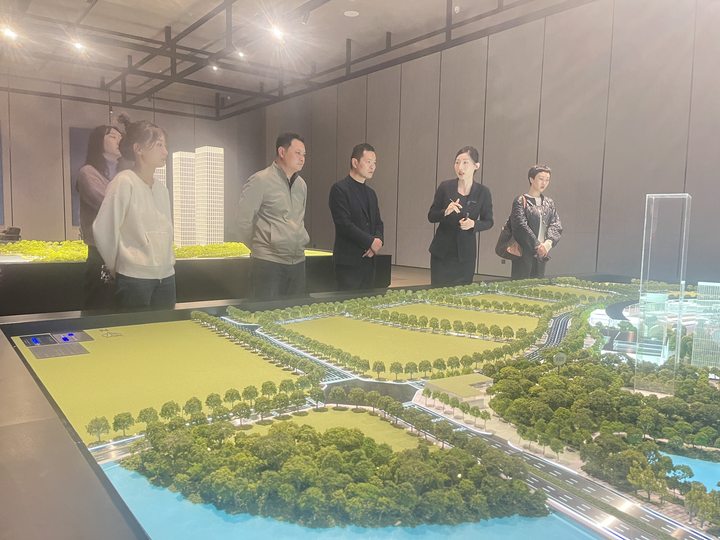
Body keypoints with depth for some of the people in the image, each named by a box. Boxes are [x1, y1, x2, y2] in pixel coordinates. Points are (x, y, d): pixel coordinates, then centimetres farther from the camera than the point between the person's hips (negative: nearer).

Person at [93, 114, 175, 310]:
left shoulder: (162, 189, 11)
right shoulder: (124, 181, -9)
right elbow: (104, 229, -10)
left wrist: (167, 261, 12)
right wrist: (115, 266, 1)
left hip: (166, 277, 6)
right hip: (134, 279, -6)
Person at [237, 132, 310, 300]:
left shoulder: (301, 184, 12)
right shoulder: (260, 180, -8)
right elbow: (244, 220, -5)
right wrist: (258, 249, 6)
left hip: (298, 262, 6)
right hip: (269, 263, -6)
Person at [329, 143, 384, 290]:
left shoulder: (371, 192, 17)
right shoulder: (339, 189, -7)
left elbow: (378, 223, 18)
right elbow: (344, 224, -16)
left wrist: (377, 240, -3)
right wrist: (371, 241, -13)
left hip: (368, 260, 7)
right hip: (348, 262, -7)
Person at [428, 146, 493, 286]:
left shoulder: (483, 192, -4)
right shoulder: (445, 187, -4)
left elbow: (488, 222, 5)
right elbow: (431, 216, 1)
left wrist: (473, 224, -15)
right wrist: (445, 212, -19)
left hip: (466, 253, 0)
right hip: (442, 251, 0)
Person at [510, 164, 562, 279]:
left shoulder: (549, 203, 12)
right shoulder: (521, 201, -5)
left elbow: (556, 225, 3)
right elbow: (521, 226, -15)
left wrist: (548, 242, -15)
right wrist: (537, 245, -20)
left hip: (542, 253, 6)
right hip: (524, 253, -5)